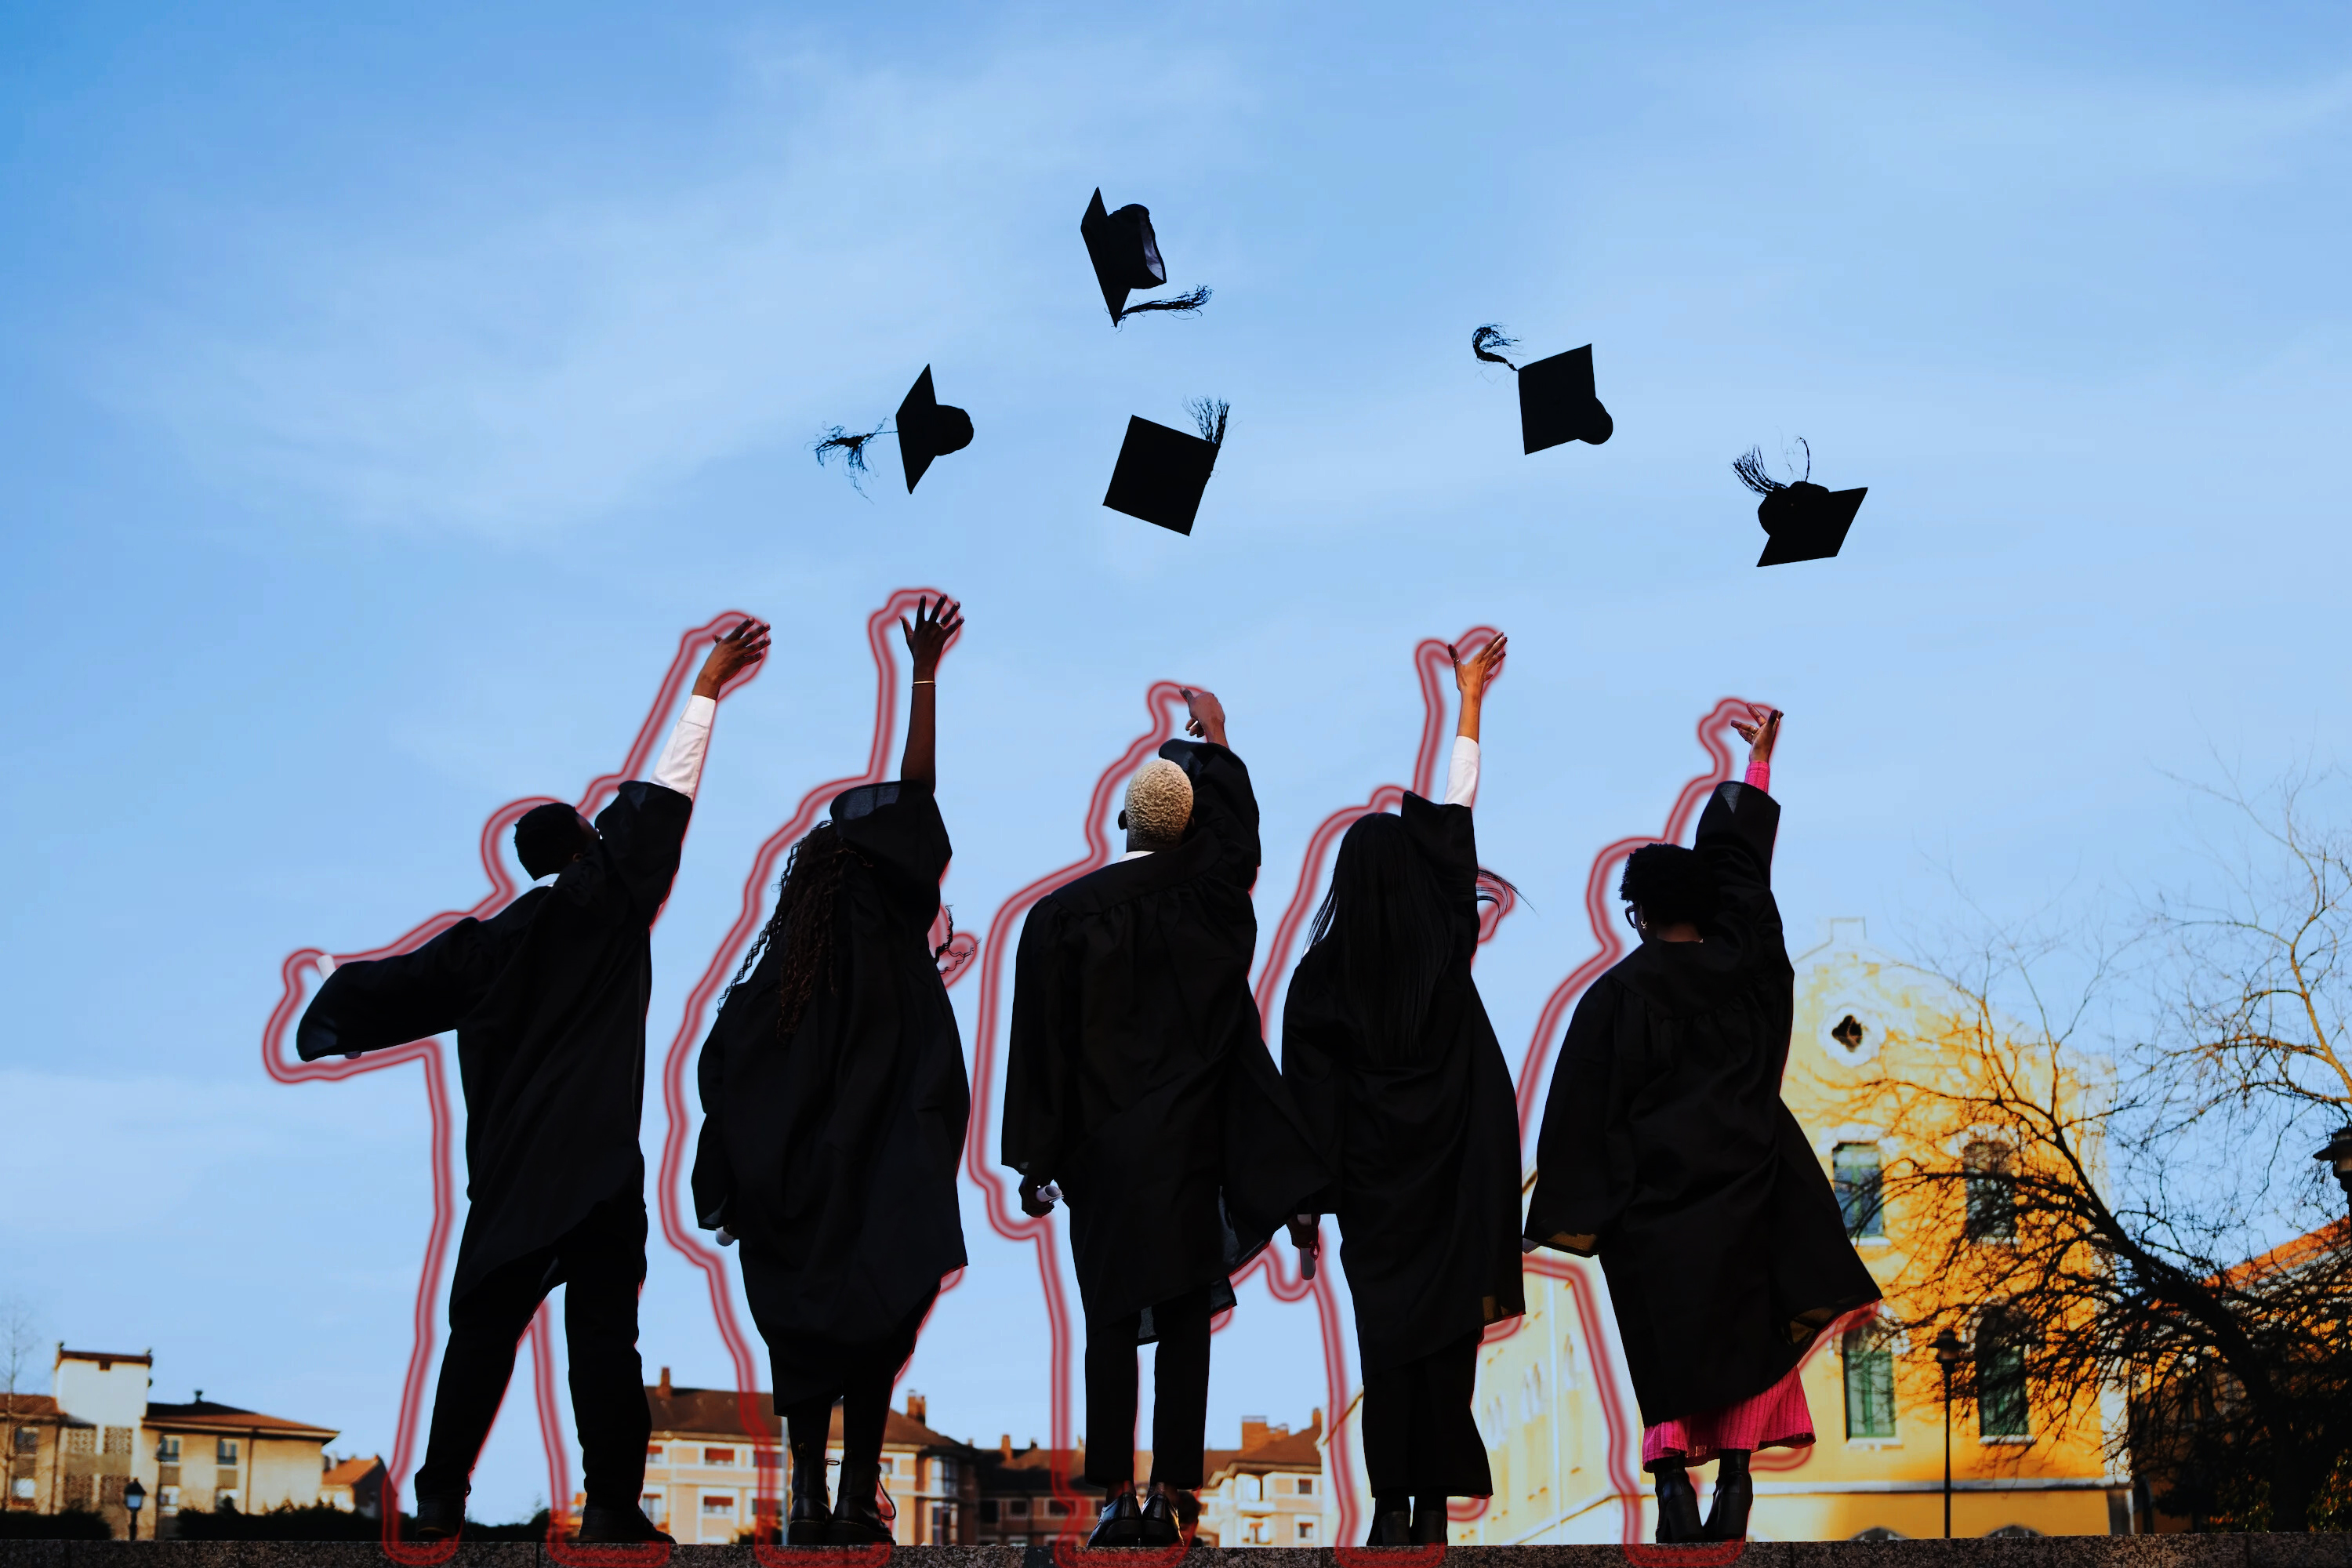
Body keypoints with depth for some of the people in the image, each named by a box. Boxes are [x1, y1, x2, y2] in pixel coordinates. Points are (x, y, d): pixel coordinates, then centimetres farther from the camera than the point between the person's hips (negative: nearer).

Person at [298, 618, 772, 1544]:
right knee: (603, 1331, -2)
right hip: (596, 1163, -4)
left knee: (483, 1329, 10)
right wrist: (706, 691, 4)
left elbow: (396, 988, 14)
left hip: (506, 1167, 4)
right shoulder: (607, 901, 0)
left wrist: (325, 1022, 32)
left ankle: (440, 1502, 8)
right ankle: (611, 1509, -5)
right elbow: (659, 801, -1)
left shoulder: (488, 943, 11)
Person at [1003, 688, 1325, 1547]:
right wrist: (1215, 743, 32)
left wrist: (1036, 1161, 1)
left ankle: (1115, 1495, 5)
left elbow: (1042, 1044, -5)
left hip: (1102, 1151, 0)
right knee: (1185, 1321, 4)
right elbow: (1237, 834, 19)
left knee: (1111, 1322, 6)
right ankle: (1174, 1491, 2)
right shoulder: (1207, 895, -4)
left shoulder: (1061, 915, -7)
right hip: (1192, 1145, 1)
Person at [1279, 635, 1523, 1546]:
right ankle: (1435, 1502, 3)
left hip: (1374, 1185, -1)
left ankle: (1392, 1505, 1)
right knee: (1449, 1332, 4)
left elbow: (1309, 1093, -6)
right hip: (1457, 1181, 1)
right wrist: (1469, 702, 14)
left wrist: (1304, 1197, 1)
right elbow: (1456, 813, 4)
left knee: (1386, 1335, 4)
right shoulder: (1447, 942, -5)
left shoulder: (1323, 973, -8)